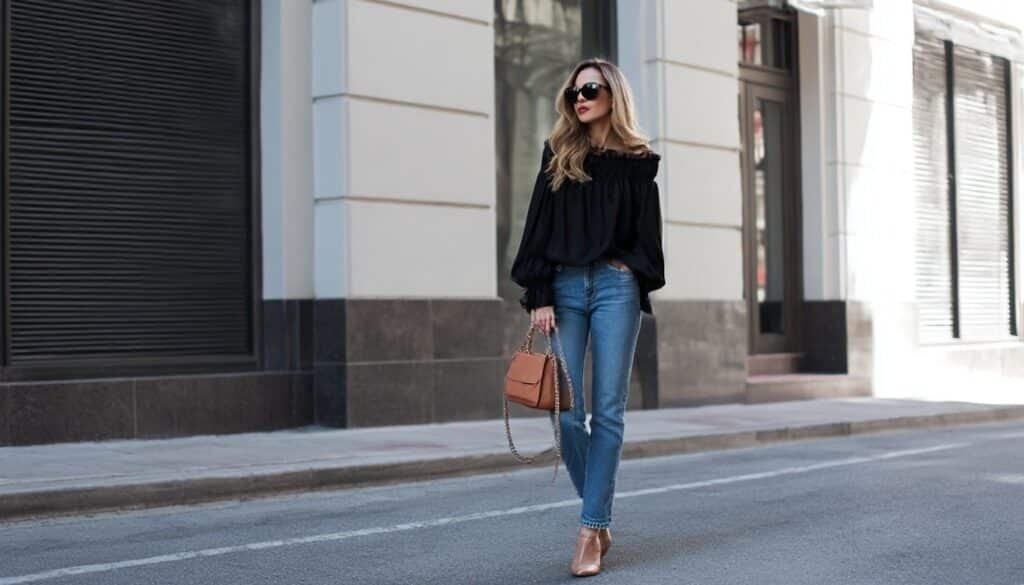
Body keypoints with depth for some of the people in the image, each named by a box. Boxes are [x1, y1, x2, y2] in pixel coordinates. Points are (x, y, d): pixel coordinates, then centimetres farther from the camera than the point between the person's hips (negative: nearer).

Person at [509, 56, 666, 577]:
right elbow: (538, 229, 6)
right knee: (565, 411, -4)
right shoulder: (558, 157, 11)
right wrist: (539, 296, -2)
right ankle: (599, 516, 16)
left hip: (615, 287, -2)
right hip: (564, 287, 2)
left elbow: (646, 236, 7)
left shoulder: (636, 162, 8)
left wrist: (637, 281, -7)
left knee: (607, 412, -4)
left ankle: (591, 531, -1)